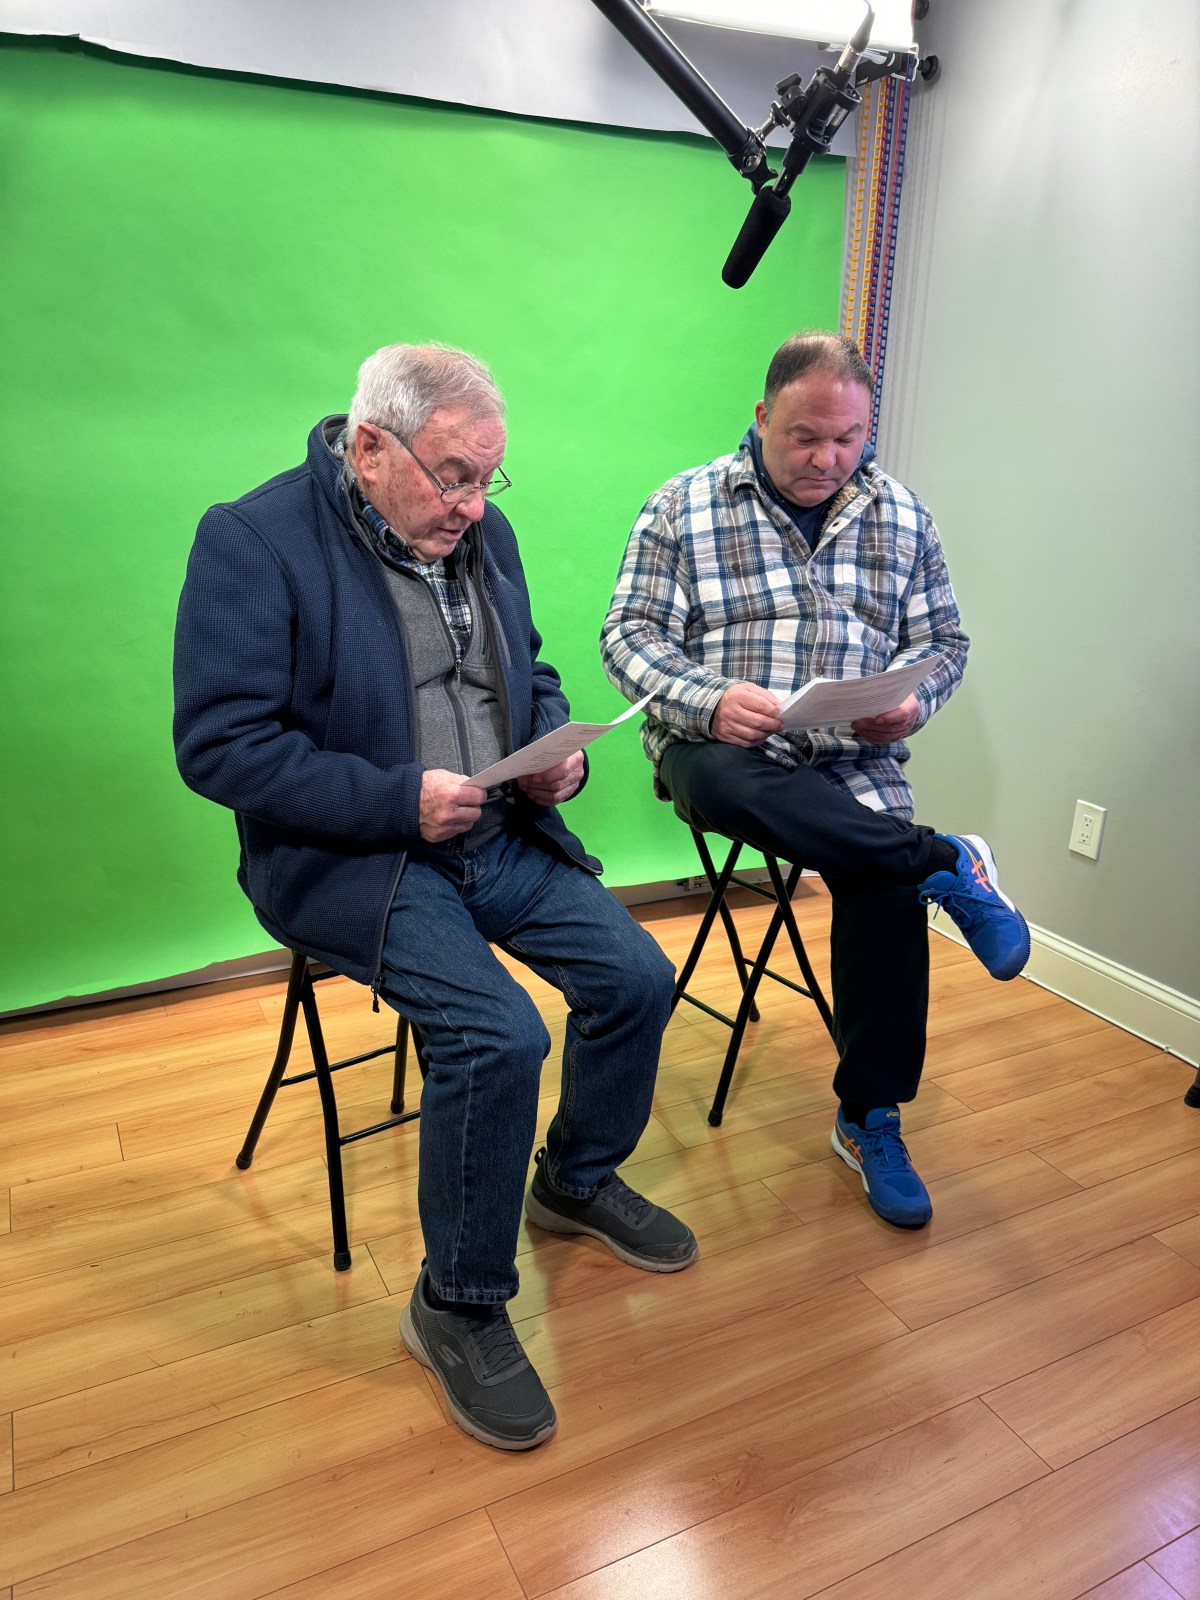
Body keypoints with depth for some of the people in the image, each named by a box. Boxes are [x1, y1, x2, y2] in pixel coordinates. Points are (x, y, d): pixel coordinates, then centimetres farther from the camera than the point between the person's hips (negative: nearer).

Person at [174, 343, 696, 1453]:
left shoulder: (483, 533, 9)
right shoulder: (254, 540, -12)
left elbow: (533, 674, 21)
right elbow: (219, 744, -18)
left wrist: (557, 750, -2)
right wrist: (399, 799, -23)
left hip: (504, 840, 7)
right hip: (349, 858, -7)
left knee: (638, 978, -3)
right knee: (497, 1032, -25)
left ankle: (576, 1181, 27)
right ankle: (459, 1307, 1)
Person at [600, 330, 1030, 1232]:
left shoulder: (901, 517, 12)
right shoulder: (683, 507, 3)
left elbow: (943, 640, 15)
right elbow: (631, 634, -3)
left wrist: (912, 705, -9)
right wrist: (708, 701, -23)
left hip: (852, 758, 2)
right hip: (721, 745, -1)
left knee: (887, 880, -27)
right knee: (720, 782, -39)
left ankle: (870, 1121, -7)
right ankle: (950, 864, -25)